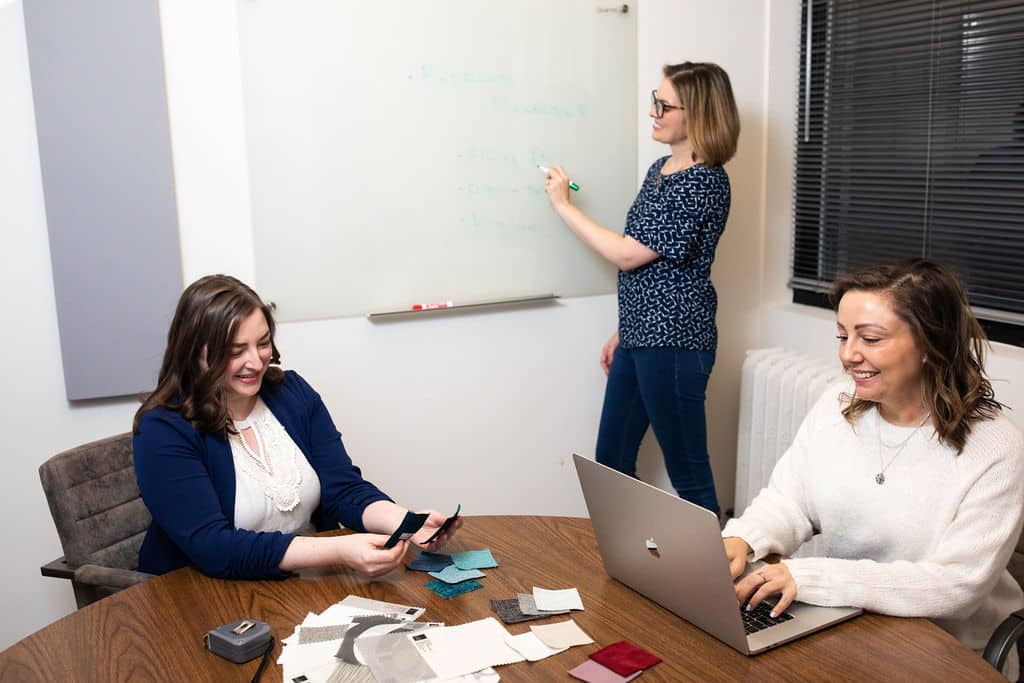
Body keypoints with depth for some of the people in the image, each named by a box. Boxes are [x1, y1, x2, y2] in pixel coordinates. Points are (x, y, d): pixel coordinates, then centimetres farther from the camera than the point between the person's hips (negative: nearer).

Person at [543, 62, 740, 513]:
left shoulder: (704, 183, -16)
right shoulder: (660, 169, 12)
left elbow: (628, 255, -17)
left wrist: (563, 205, -10)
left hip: (674, 342, -9)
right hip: (639, 337, 9)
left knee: (688, 475, 3)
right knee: (609, 463, 16)